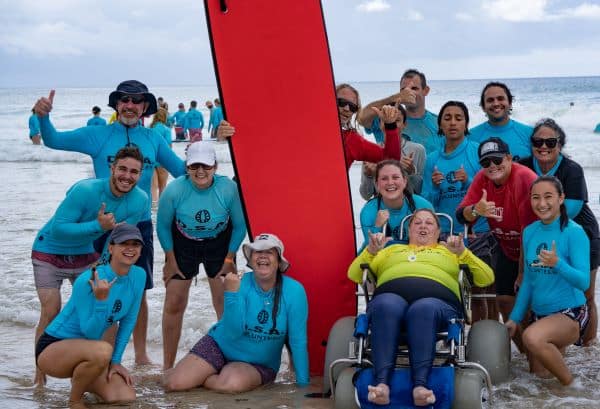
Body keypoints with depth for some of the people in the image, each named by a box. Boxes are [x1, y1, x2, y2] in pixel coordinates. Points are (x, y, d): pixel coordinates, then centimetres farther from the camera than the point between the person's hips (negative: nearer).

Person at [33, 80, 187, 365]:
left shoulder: (153, 139, 7)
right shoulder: (99, 135, 0)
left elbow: (181, 171, 14)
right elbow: (54, 141, -2)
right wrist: (43, 117, -21)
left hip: (141, 226, 2)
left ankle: (141, 355, 21)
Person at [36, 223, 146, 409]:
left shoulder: (139, 276, -6)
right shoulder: (87, 281, -24)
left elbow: (128, 321, 5)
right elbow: (91, 334, -24)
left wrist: (116, 361, 2)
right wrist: (101, 300, -37)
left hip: (85, 350, 6)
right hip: (52, 348, -6)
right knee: (102, 350, -37)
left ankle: (80, 378, 16)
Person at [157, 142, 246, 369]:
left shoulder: (229, 189, -26)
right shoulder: (174, 190, -26)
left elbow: (240, 226, -9)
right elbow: (163, 226, -8)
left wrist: (229, 259, -6)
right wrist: (171, 260, -5)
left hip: (219, 244, 0)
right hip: (182, 244, 0)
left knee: (226, 305, -3)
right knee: (174, 305, 0)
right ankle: (168, 367, 12)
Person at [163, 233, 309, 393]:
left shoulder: (294, 291, -17)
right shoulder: (240, 284, -15)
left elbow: (298, 341, -13)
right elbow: (233, 333, -24)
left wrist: (303, 383, -12)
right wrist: (231, 294, -35)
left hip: (259, 364, 0)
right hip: (220, 345, 0)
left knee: (233, 384, -34)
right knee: (174, 383, -18)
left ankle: (199, 377, -1)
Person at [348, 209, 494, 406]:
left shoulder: (449, 251, 35)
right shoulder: (392, 250, 39)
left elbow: (487, 279, 22)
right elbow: (354, 274, 29)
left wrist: (463, 253, 7)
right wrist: (371, 250, 11)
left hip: (437, 299, -1)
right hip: (391, 295, 1)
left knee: (425, 309, -39)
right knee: (387, 305, -38)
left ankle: (420, 385, -52)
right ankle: (382, 383, -49)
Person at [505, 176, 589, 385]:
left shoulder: (574, 232, -15)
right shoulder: (529, 232, 4)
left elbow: (583, 282, -21)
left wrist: (558, 264, -37)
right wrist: (515, 318, 11)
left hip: (570, 313, -7)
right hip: (539, 313, 7)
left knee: (532, 337, -34)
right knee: (538, 374, 13)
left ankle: (570, 385, -12)